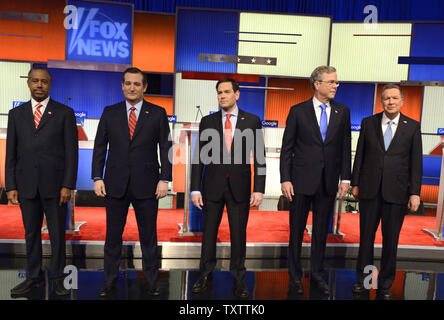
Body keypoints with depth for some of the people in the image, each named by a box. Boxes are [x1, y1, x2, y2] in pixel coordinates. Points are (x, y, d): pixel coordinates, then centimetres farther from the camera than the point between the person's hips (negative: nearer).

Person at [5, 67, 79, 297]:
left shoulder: (64, 113, 1)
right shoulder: (16, 114, 10)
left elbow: (71, 151, -3)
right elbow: (11, 154, 9)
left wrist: (68, 185, -10)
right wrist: (11, 187, 1)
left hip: (55, 185, -3)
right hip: (27, 185, 3)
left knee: (57, 234, 5)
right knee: (31, 234, 12)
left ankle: (57, 279, 19)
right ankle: (34, 277, 26)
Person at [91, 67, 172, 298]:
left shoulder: (157, 113, 3)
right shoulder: (109, 113, 8)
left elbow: (166, 148, 0)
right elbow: (100, 147, 7)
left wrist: (164, 179, -7)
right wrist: (97, 177, -1)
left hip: (146, 185, -1)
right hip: (115, 184, 2)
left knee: (149, 236, 9)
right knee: (113, 235, 11)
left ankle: (150, 280, 24)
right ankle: (110, 280, 27)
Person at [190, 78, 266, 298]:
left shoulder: (252, 121, 1)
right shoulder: (207, 121, 4)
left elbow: (259, 157, 0)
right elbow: (200, 156, 3)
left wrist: (259, 189, -6)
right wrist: (195, 189, -3)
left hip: (240, 187, -1)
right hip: (213, 186, 1)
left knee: (239, 233, 8)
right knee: (209, 232, 10)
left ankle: (238, 278, 25)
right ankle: (206, 275, 28)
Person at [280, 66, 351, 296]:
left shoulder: (342, 112, 7)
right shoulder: (298, 111, -2)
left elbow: (346, 147, 9)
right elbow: (287, 148, -3)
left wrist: (345, 178, 3)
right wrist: (285, 179, -9)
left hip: (328, 182, 3)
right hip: (302, 181, -2)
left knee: (321, 231, 13)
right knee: (297, 230, 8)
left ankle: (317, 274, 30)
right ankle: (295, 276, 25)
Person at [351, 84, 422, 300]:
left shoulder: (412, 127, 2)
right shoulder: (368, 123, 5)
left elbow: (416, 162, 1)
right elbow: (359, 155, 6)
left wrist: (415, 193, -5)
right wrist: (355, 183, 3)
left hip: (396, 192, 0)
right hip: (369, 190, 1)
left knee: (391, 240, 8)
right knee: (366, 236, 10)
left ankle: (385, 285, 24)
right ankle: (363, 279, 27)